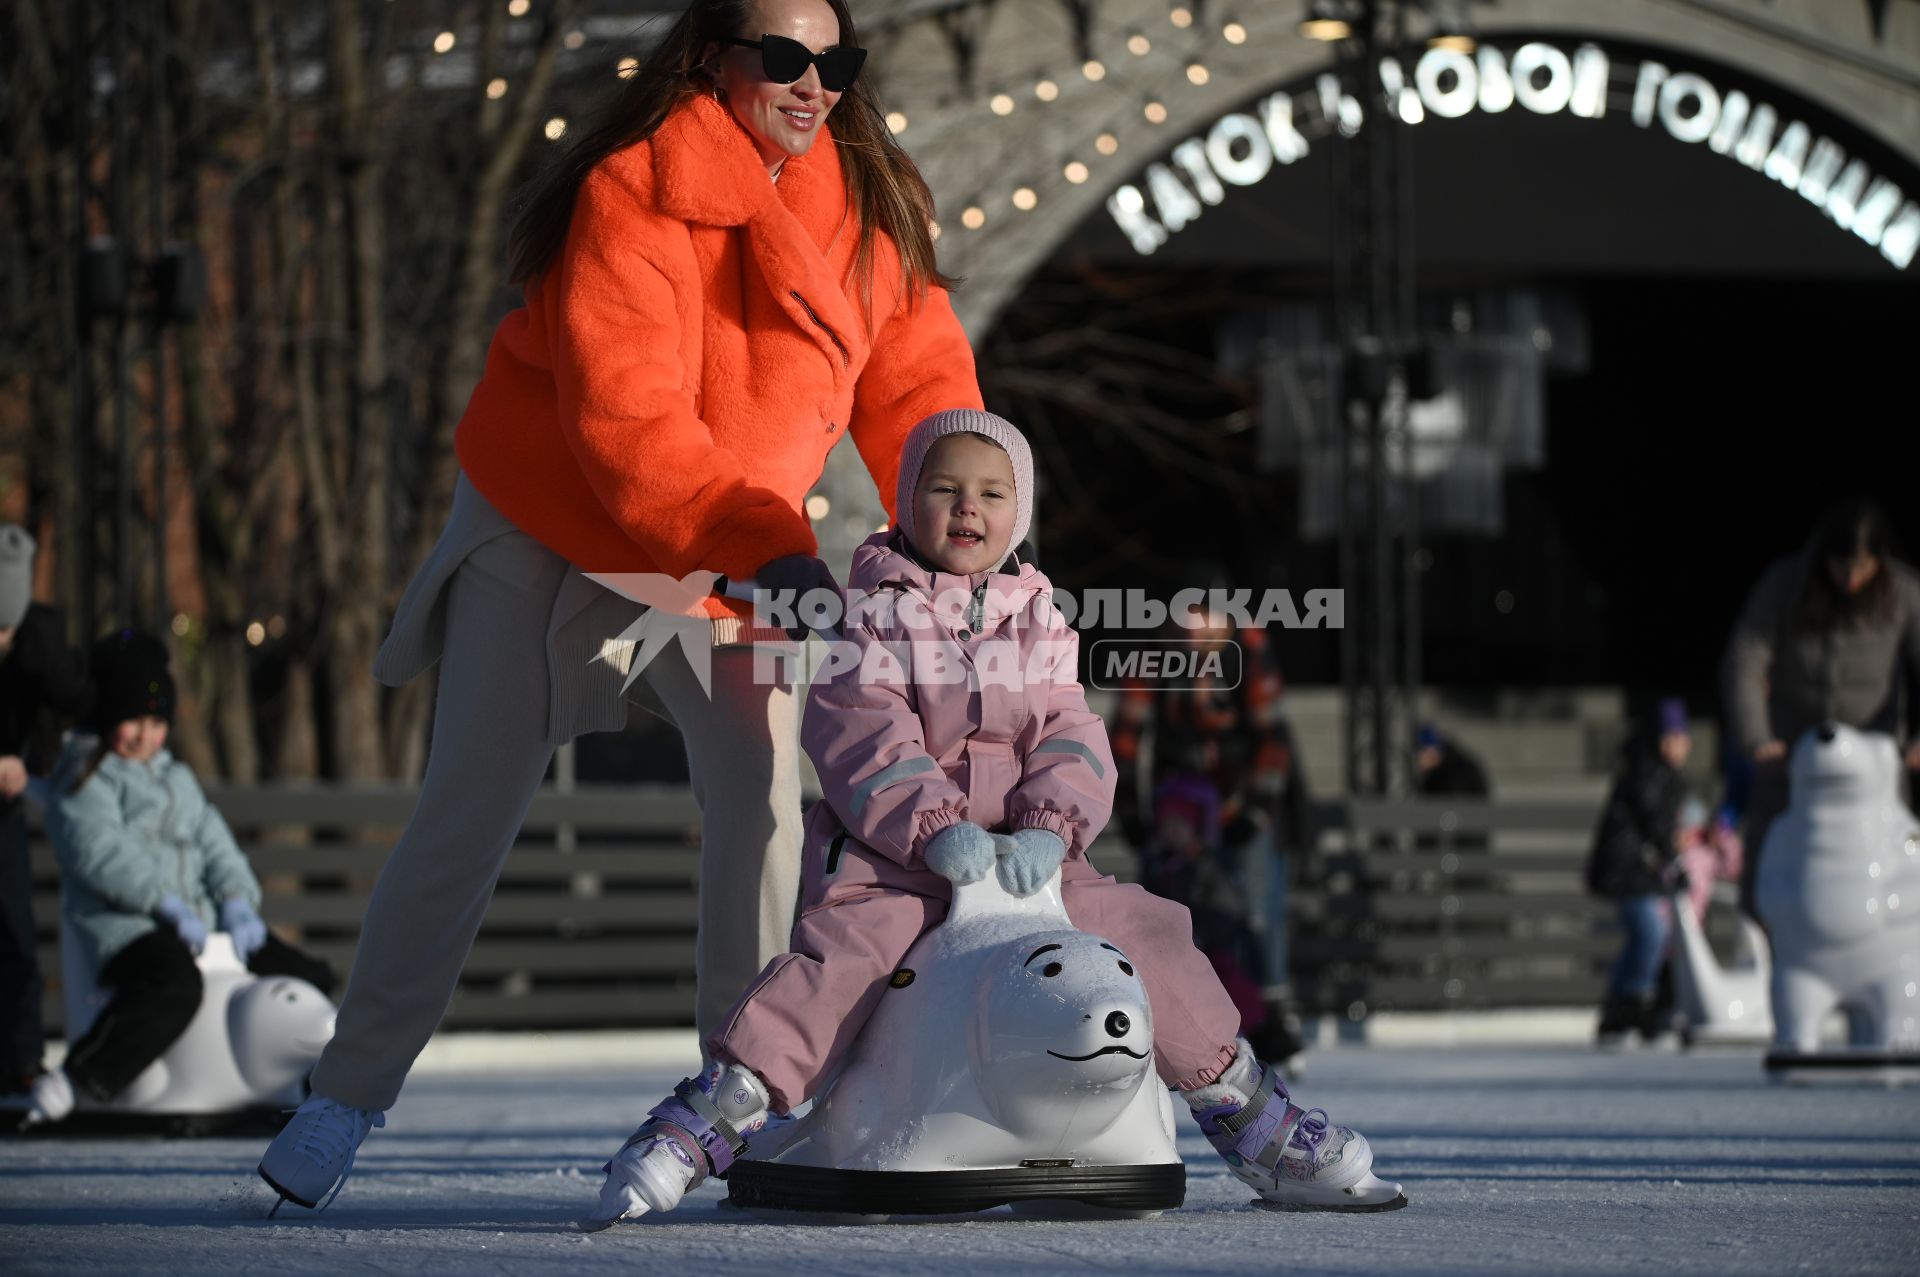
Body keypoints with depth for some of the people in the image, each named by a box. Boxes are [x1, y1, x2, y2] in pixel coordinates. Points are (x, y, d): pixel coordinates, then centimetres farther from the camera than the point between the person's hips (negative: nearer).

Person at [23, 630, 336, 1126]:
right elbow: (102, 853, -13)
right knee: (173, 986, -40)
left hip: (200, 919, 8)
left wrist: (237, 900, -1)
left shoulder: (177, 778, 26)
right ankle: (70, 1081, -43)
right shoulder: (84, 777, 1)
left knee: (309, 976, 0)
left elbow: (215, 843, 19)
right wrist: (166, 904, -21)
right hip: (123, 924, -8)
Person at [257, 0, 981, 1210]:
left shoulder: (863, 203, -7)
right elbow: (624, 417, -33)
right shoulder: (635, 192, -25)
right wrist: (764, 547, -42)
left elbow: (918, 377, -7)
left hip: (735, 550, 4)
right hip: (546, 531, -4)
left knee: (761, 792, -11)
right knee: (468, 815, -2)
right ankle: (350, 1093, 7)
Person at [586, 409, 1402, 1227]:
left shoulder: (1042, 627, 15)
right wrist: (936, 827, -25)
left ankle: (1258, 1129, 8)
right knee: (838, 953, -29)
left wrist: (1048, 829, -17)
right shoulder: (873, 615, 2)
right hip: (892, 854, -4)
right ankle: (695, 1130, -29)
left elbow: (1071, 740, 3)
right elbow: (862, 738, -11)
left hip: (1026, 857, 4)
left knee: (1149, 937, -8)